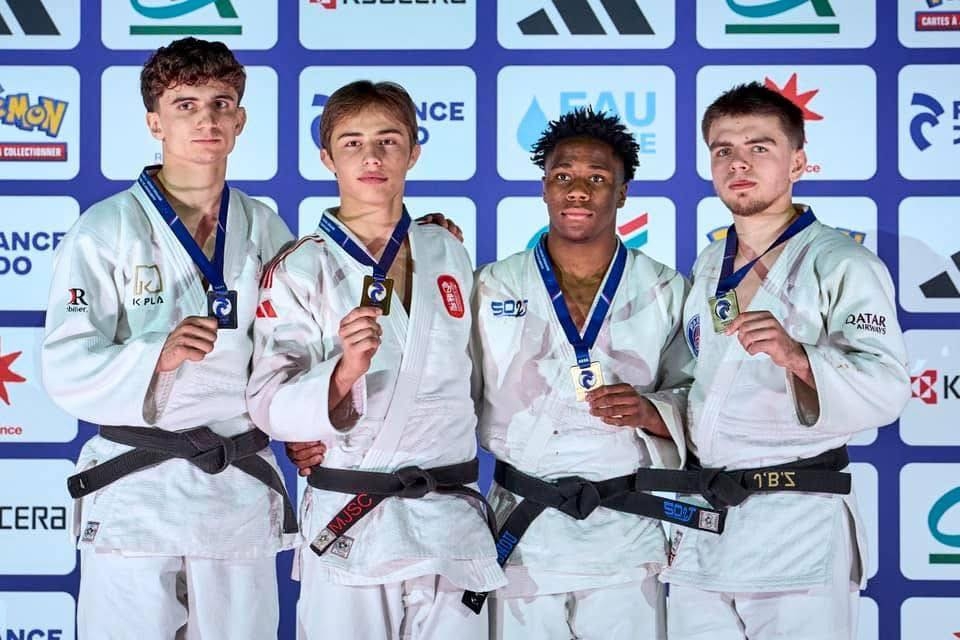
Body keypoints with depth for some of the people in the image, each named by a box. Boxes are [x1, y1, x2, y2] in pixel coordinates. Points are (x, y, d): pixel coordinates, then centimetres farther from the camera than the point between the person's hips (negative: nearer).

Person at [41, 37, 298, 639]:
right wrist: (156, 356, -26)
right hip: (135, 493, -3)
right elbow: (68, 369, -10)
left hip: (242, 492, 4)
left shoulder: (265, 230, 7)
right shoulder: (106, 229, -5)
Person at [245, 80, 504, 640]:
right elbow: (272, 408, -12)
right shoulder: (299, 272, -4)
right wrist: (344, 372, -28)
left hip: (454, 519, 3)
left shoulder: (449, 254, 8)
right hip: (349, 524, -3)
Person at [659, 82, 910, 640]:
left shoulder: (841, 265, -8)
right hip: (700, 527, 6)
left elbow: (886, 389, -21)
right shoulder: (708, 268, 14)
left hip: (798, 530, -6)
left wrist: (796, 356, -36)